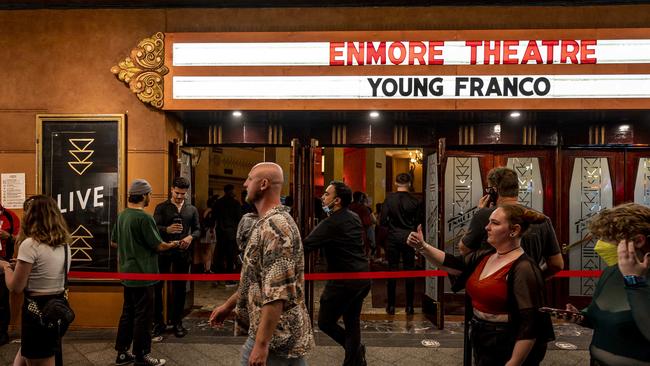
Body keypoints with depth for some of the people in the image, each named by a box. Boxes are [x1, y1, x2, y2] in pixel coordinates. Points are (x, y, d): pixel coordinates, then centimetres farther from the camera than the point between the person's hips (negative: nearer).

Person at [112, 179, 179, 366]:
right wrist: (172, 245, 2)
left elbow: (114, 242, 16)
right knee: (143, 316, 2)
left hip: (128, 273, 9)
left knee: (128, 313, 17)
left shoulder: (122, 215, 6)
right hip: (142, 274, -8)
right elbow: (158, 245, -16)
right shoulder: (144, 217, -20)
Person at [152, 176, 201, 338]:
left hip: (183, 253, 2)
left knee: (179, 288, 8)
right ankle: (158, 322, 13)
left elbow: (198, 229, 9)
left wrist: (190, 237, -12)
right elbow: (155, 227, -6)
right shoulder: (161, 207, 4)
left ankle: (177, 322, 20)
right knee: (156, 287, 0)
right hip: (163, 252, -1)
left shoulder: (192, 209, 10)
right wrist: (167, 229, -27)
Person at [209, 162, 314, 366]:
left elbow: (277, 293, -26)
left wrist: (261, 343, -24)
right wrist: (230, 304, 24)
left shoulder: (274, 226, -20)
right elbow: (258, 279, 22)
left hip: (274, 336, -9)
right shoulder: (274, 222, 13)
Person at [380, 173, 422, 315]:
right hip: (409, 237, 0)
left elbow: (383, 220, -10)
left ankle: (391, 305, 12)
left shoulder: (389, 198, -8)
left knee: (392, 270, 8)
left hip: (393, 237, 0)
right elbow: (418, 222, -1)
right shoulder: (415, 201, -6)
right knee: (409, 271, 9)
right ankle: (409, 306, 13)